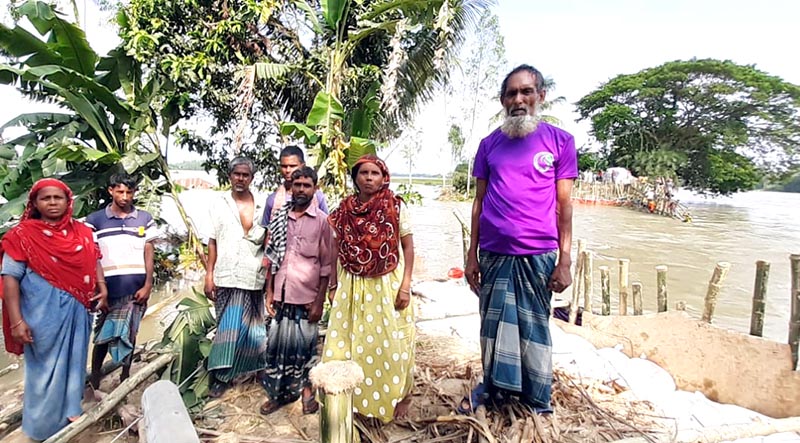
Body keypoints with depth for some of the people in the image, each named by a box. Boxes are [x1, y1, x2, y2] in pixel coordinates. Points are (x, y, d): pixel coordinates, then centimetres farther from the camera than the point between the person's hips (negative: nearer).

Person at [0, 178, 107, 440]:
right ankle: (43, 424, 28)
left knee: (74, 361, 14)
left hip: (76, 310, 3)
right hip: (43, 313, -3)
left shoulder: (82, 232, 4)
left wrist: (102, 287, -3)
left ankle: (70, 412, 33)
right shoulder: (22, 235, -7)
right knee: (45, 367, 9)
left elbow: (94, 261, 15)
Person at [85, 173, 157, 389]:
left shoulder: (145, 219, 4)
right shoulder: (95, 220, 2)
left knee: (129, 335, 10)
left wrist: (148, 286, -2)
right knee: (103, 335, 8)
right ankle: (94, 379, 26)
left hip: (136, 289, 1)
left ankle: (125, 377, 25)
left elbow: (149, 255, 4)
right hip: (108, 289, -1)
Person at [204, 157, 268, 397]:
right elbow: (213, 241, 7)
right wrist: (209, 275, 1)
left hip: (254, 278, 0)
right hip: (227, 277, 0)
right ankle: (221, 375, 20)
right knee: (229, 328, 5)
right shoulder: (219, 204, 6)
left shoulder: (262, 206, 3)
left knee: (251, 329, 4)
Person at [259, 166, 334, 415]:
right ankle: (278, 392, 30)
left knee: (305, 346, 10)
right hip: (281, 295, 3)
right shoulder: (280, 218, 5)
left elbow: (326, 264, -5)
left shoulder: (322, 221, -5)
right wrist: (269, 292, 5)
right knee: (277, 344, 11)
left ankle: (306, 389, 31)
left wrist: (320, 301, -8)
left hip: (307, 297, -3)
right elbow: (271, 258, 9)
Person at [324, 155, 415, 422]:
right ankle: (353, 395, 32)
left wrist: (405, 285, -9)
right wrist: (334, 287, 9)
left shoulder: (396, 206, -6)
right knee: (349, 341, 10)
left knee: (389, 343, 7)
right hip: (352, 286, 3)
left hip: (387, 285, -3)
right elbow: (337, 252, 8)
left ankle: (400, 396, 30)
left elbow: (408, 247, -4)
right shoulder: (344, 210, 2)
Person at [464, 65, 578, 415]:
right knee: (493, 323, 13)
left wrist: (564, 261, -4)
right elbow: (479, 202, 8)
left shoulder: (560, 141, 1)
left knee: (535, 327, 10)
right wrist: (472, 255, 5)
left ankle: (538, 400, 29)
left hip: (538, 255, -2)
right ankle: (492, 386, 33)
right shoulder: (489, 144, 7)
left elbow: (564, 205, 0)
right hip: (493, 254, 2)